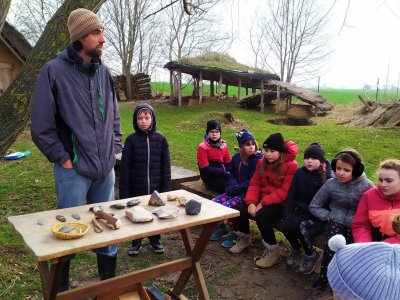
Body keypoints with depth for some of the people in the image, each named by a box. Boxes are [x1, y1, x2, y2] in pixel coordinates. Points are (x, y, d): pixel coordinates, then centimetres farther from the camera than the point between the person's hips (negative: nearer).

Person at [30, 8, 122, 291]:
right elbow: (41, 126, -8)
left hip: (106, 169, 5)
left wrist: (114, 149, 8)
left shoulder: (104, 72, 7)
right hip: (74, 169, -5)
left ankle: (109, 282, 33)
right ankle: (60, 288, 29)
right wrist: (63, 159, -10)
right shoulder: (54, 71, -9)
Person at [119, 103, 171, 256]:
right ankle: (136, 242, 33)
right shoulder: (131, 139, -7)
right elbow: (125, 168, -6)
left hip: (156, 188, 1)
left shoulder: (160, 139, -3)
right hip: (136, 189, -1)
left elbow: (166, 166, 0)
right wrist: (124, 192, -7)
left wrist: (166, 188, -2)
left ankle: (155, 240, 35)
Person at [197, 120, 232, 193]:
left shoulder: (223, 145, 9)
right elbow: (205, 169, -13)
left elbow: (229, 162, 13)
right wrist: (225, 174, -20)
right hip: (211, 176, -5)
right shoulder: (202, 147, -7)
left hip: (223, 173, 6)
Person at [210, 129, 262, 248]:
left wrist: (235, 189, -19)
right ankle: (222, 228, 13)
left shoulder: (258, 160, -14)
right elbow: (231, 174, 13)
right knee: (215, 201, -7)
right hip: (236, 190, 7)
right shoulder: (236, 157, 7)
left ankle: (235, 234, -6)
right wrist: (234, 186, -8)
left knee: (228, 205, -26)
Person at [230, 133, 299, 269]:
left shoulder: (291, 166, -16)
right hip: (263, 200, 6)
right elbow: (255, 183, 2)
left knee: (261, 215, -33)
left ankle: (272, 251, -12)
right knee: (241, 210, -16)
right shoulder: (262, 162, 5)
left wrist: (262, 203, -24)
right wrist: (251, 202, -15)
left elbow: (284, 192, -21)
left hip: (281, 203, -6)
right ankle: (244, 239, 13)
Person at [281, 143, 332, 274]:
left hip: (319, 215, -4)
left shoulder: (327, 177, -10)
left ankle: (311, 255, -1)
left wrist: (301, 204, -16)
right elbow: (291, 196, 2)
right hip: (302, 212, 4)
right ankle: (296, 249, 11)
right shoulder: (300, 173, 3)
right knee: (286, 225, -22)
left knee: (300, 226, -29)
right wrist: (288, 214, -9)